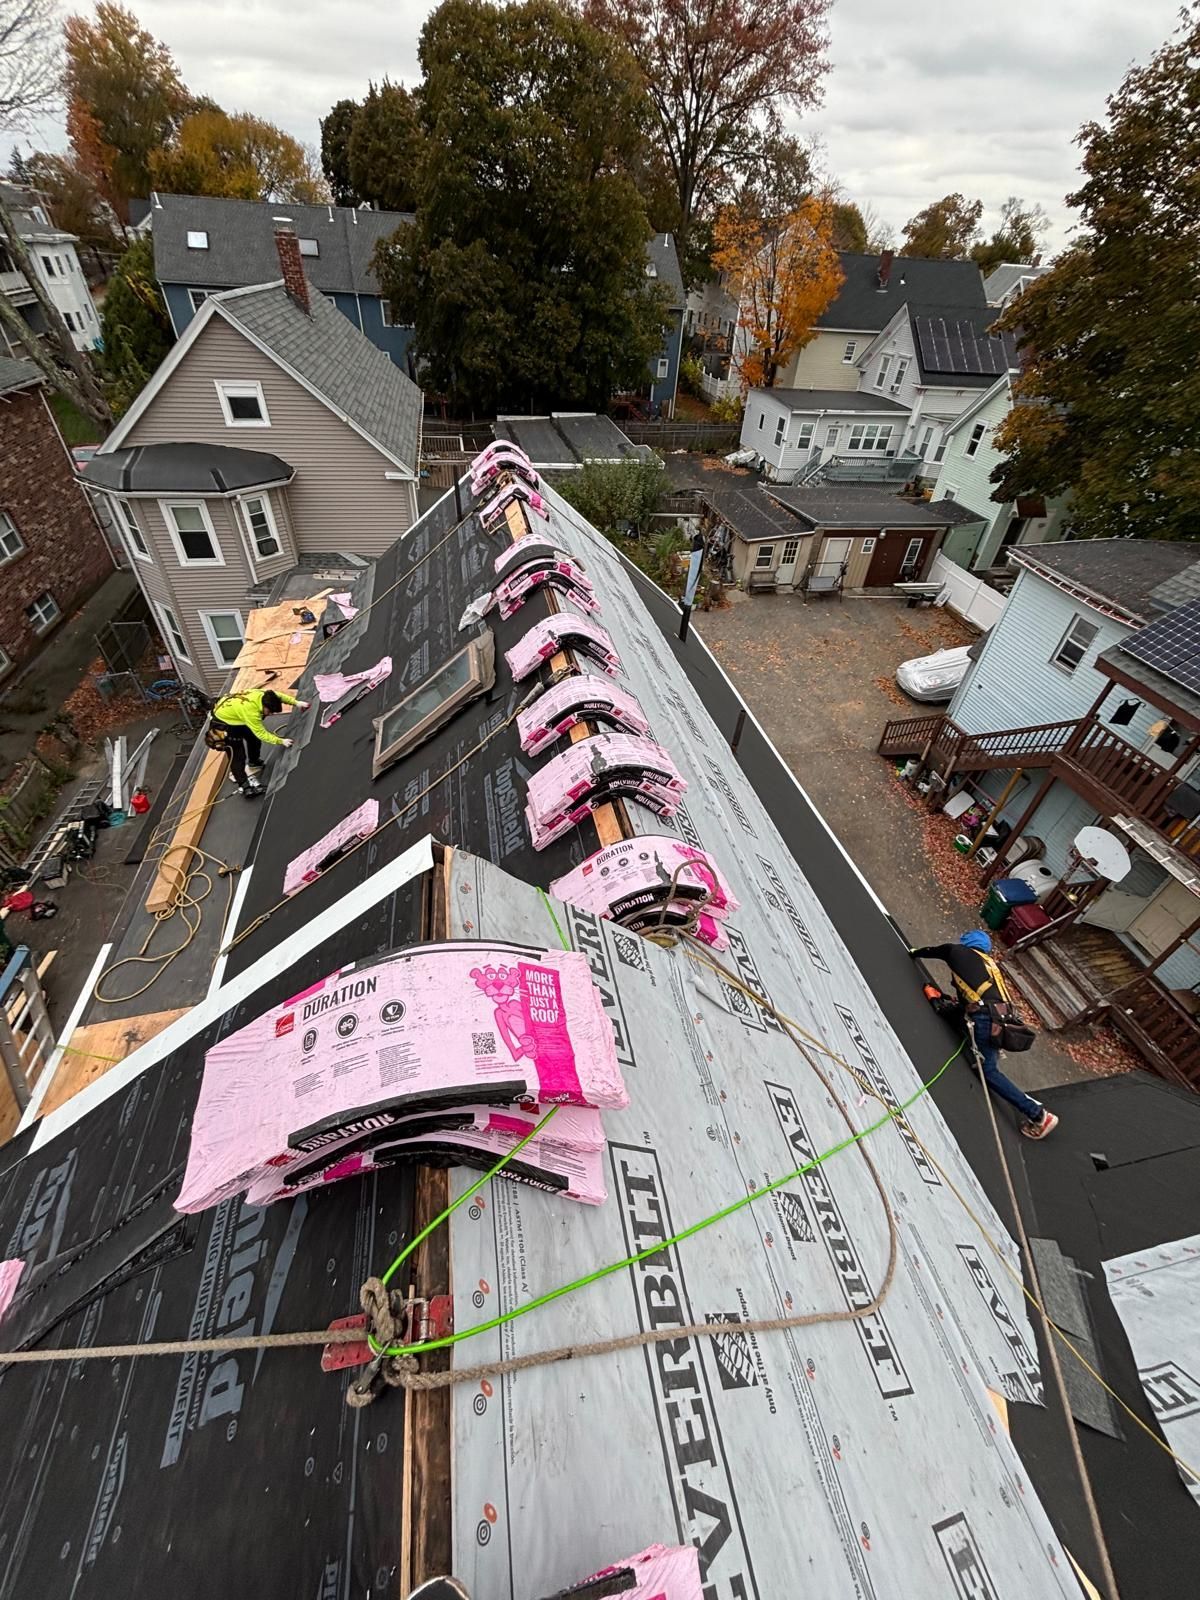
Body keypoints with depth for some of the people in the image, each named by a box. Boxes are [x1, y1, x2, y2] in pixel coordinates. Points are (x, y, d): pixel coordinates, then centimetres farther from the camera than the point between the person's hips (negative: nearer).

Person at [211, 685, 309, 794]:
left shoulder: (264, 695, -22)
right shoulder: (251, 711, -40)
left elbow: (279, 696, -2)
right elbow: (262, 734, -31)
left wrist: (296, 703, -10)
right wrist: (281, 741, -28)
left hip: (232, 711, 9)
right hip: (223, 720, -8)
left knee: (254, 738, 18)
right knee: (237, 754, -9)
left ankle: (254, 762, 43)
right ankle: (243, 784, -3)